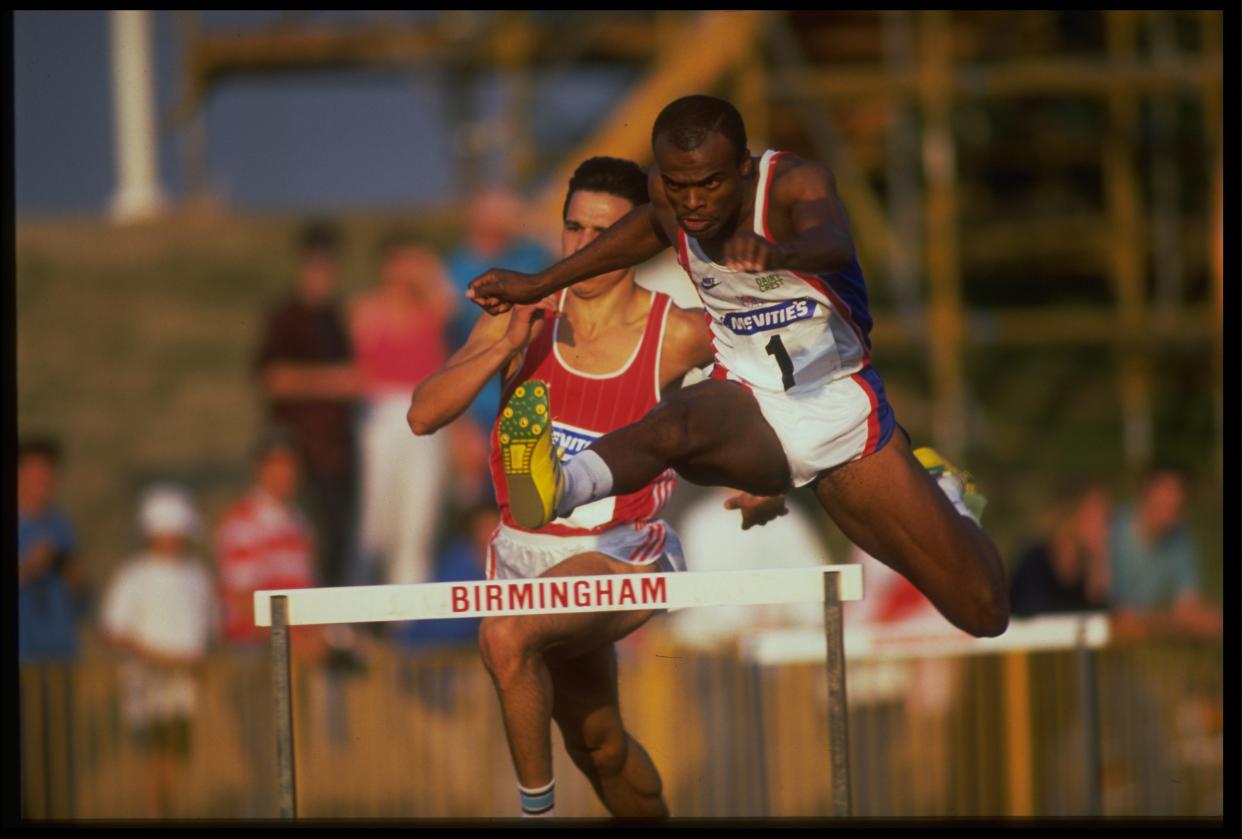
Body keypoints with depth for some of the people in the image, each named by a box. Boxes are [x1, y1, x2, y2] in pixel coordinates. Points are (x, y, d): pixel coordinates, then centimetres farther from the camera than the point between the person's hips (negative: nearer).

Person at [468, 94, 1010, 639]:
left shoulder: (797, 183, -21)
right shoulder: (666, 193, -8)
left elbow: (833, 242, -46)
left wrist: (781, 254, -70)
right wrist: (540, 285, 23)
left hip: (841, 408, -1)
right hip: (750, 408, 1)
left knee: (983, 612, 2)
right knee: (682, 421, -40)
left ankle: (937, 490, 35)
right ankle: (558, 489, -69)